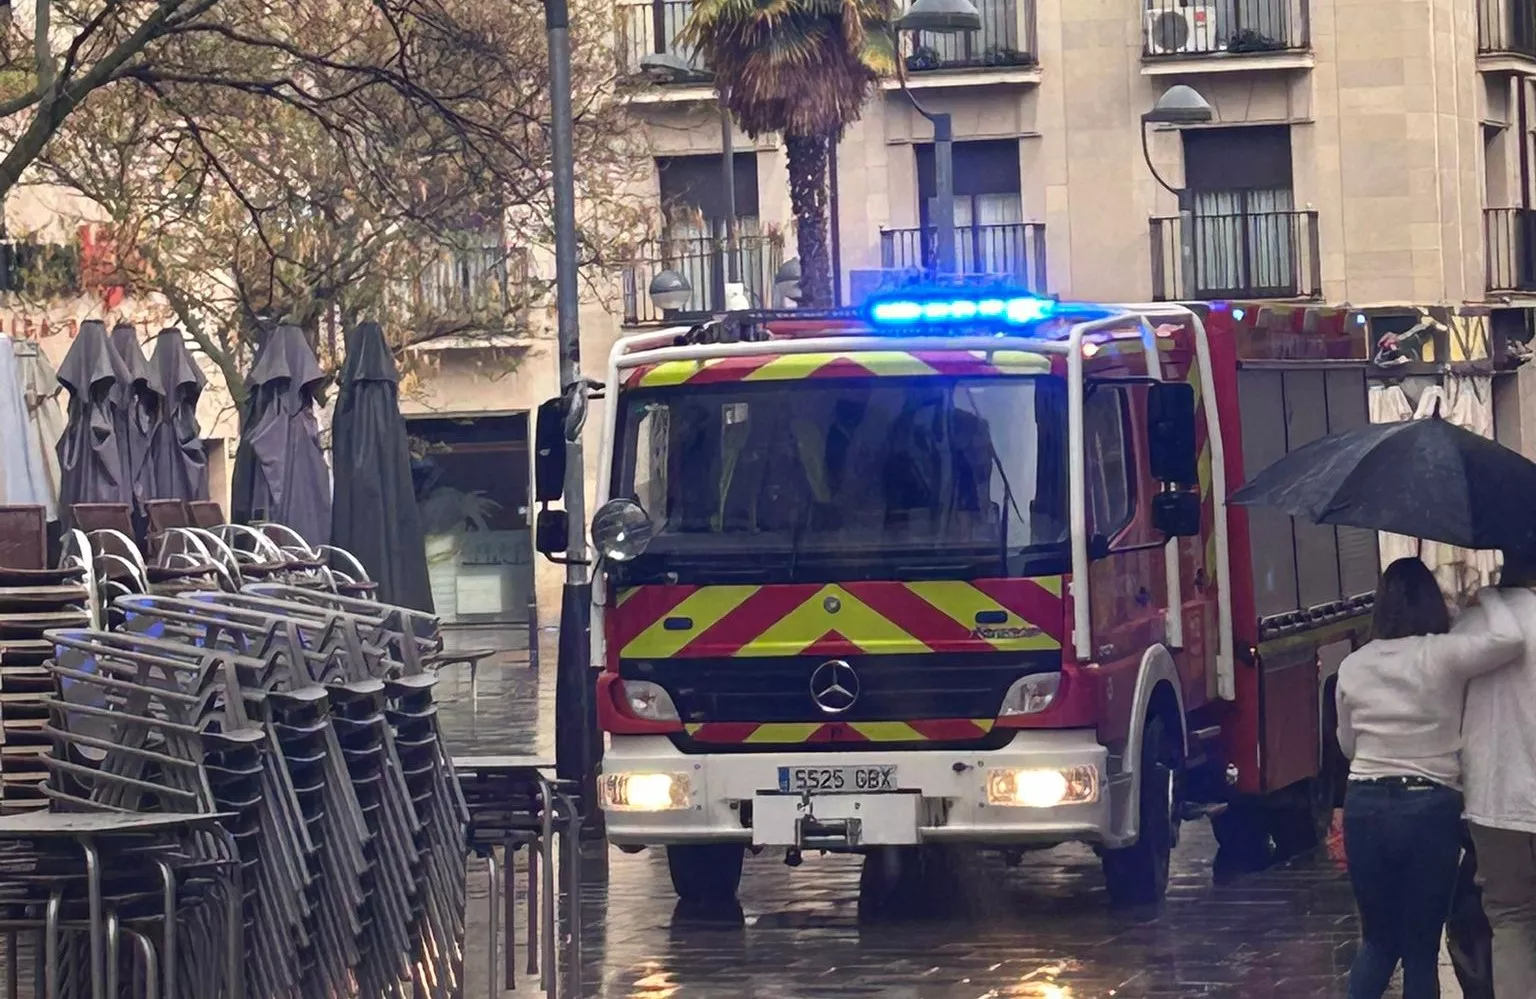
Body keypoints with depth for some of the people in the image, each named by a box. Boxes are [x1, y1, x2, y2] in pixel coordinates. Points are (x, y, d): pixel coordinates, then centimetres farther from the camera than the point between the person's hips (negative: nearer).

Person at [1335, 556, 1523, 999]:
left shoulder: (1353, 666, 4)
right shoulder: (1442, 654, -9)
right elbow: (1510, 639, -18)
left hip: (1365, 807, 3)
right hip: (1430, 809, -3)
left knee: (1378, 940, 17)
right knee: (1421, 949, 4)